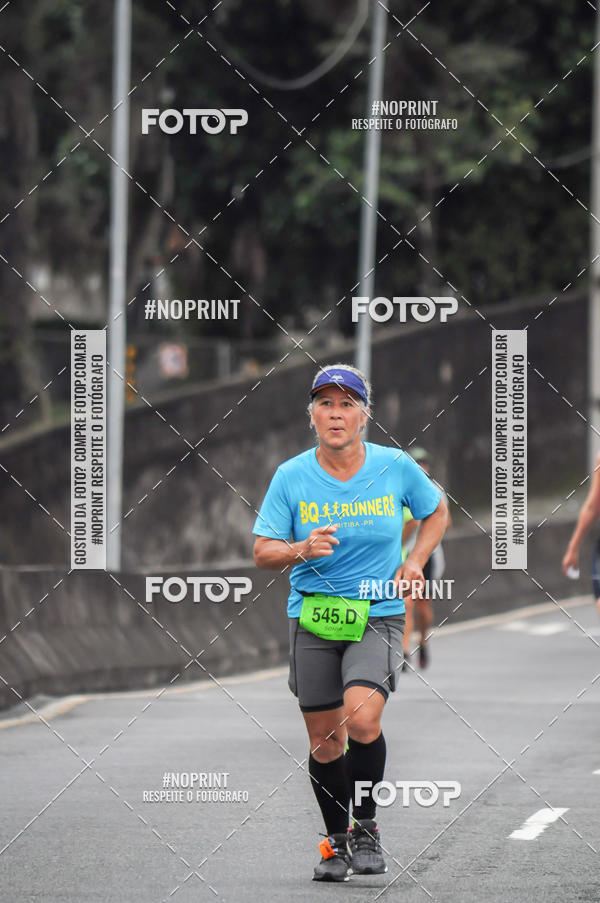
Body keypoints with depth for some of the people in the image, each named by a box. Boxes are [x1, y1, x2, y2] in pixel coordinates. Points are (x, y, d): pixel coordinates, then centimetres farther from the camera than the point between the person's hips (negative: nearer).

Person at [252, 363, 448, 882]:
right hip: (313, 618, 2)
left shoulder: (396, 468, -3)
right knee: (324, 740, 6)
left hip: (378, 616, -2)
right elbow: (263, 552, -1)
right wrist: (302, 550, -21)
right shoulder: (291, 477, -3)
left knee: (361, 721, -23)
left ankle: (366, 826, -1)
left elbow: (436, 512, 16)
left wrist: (415, 561, 1)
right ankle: (337, 840, 25)